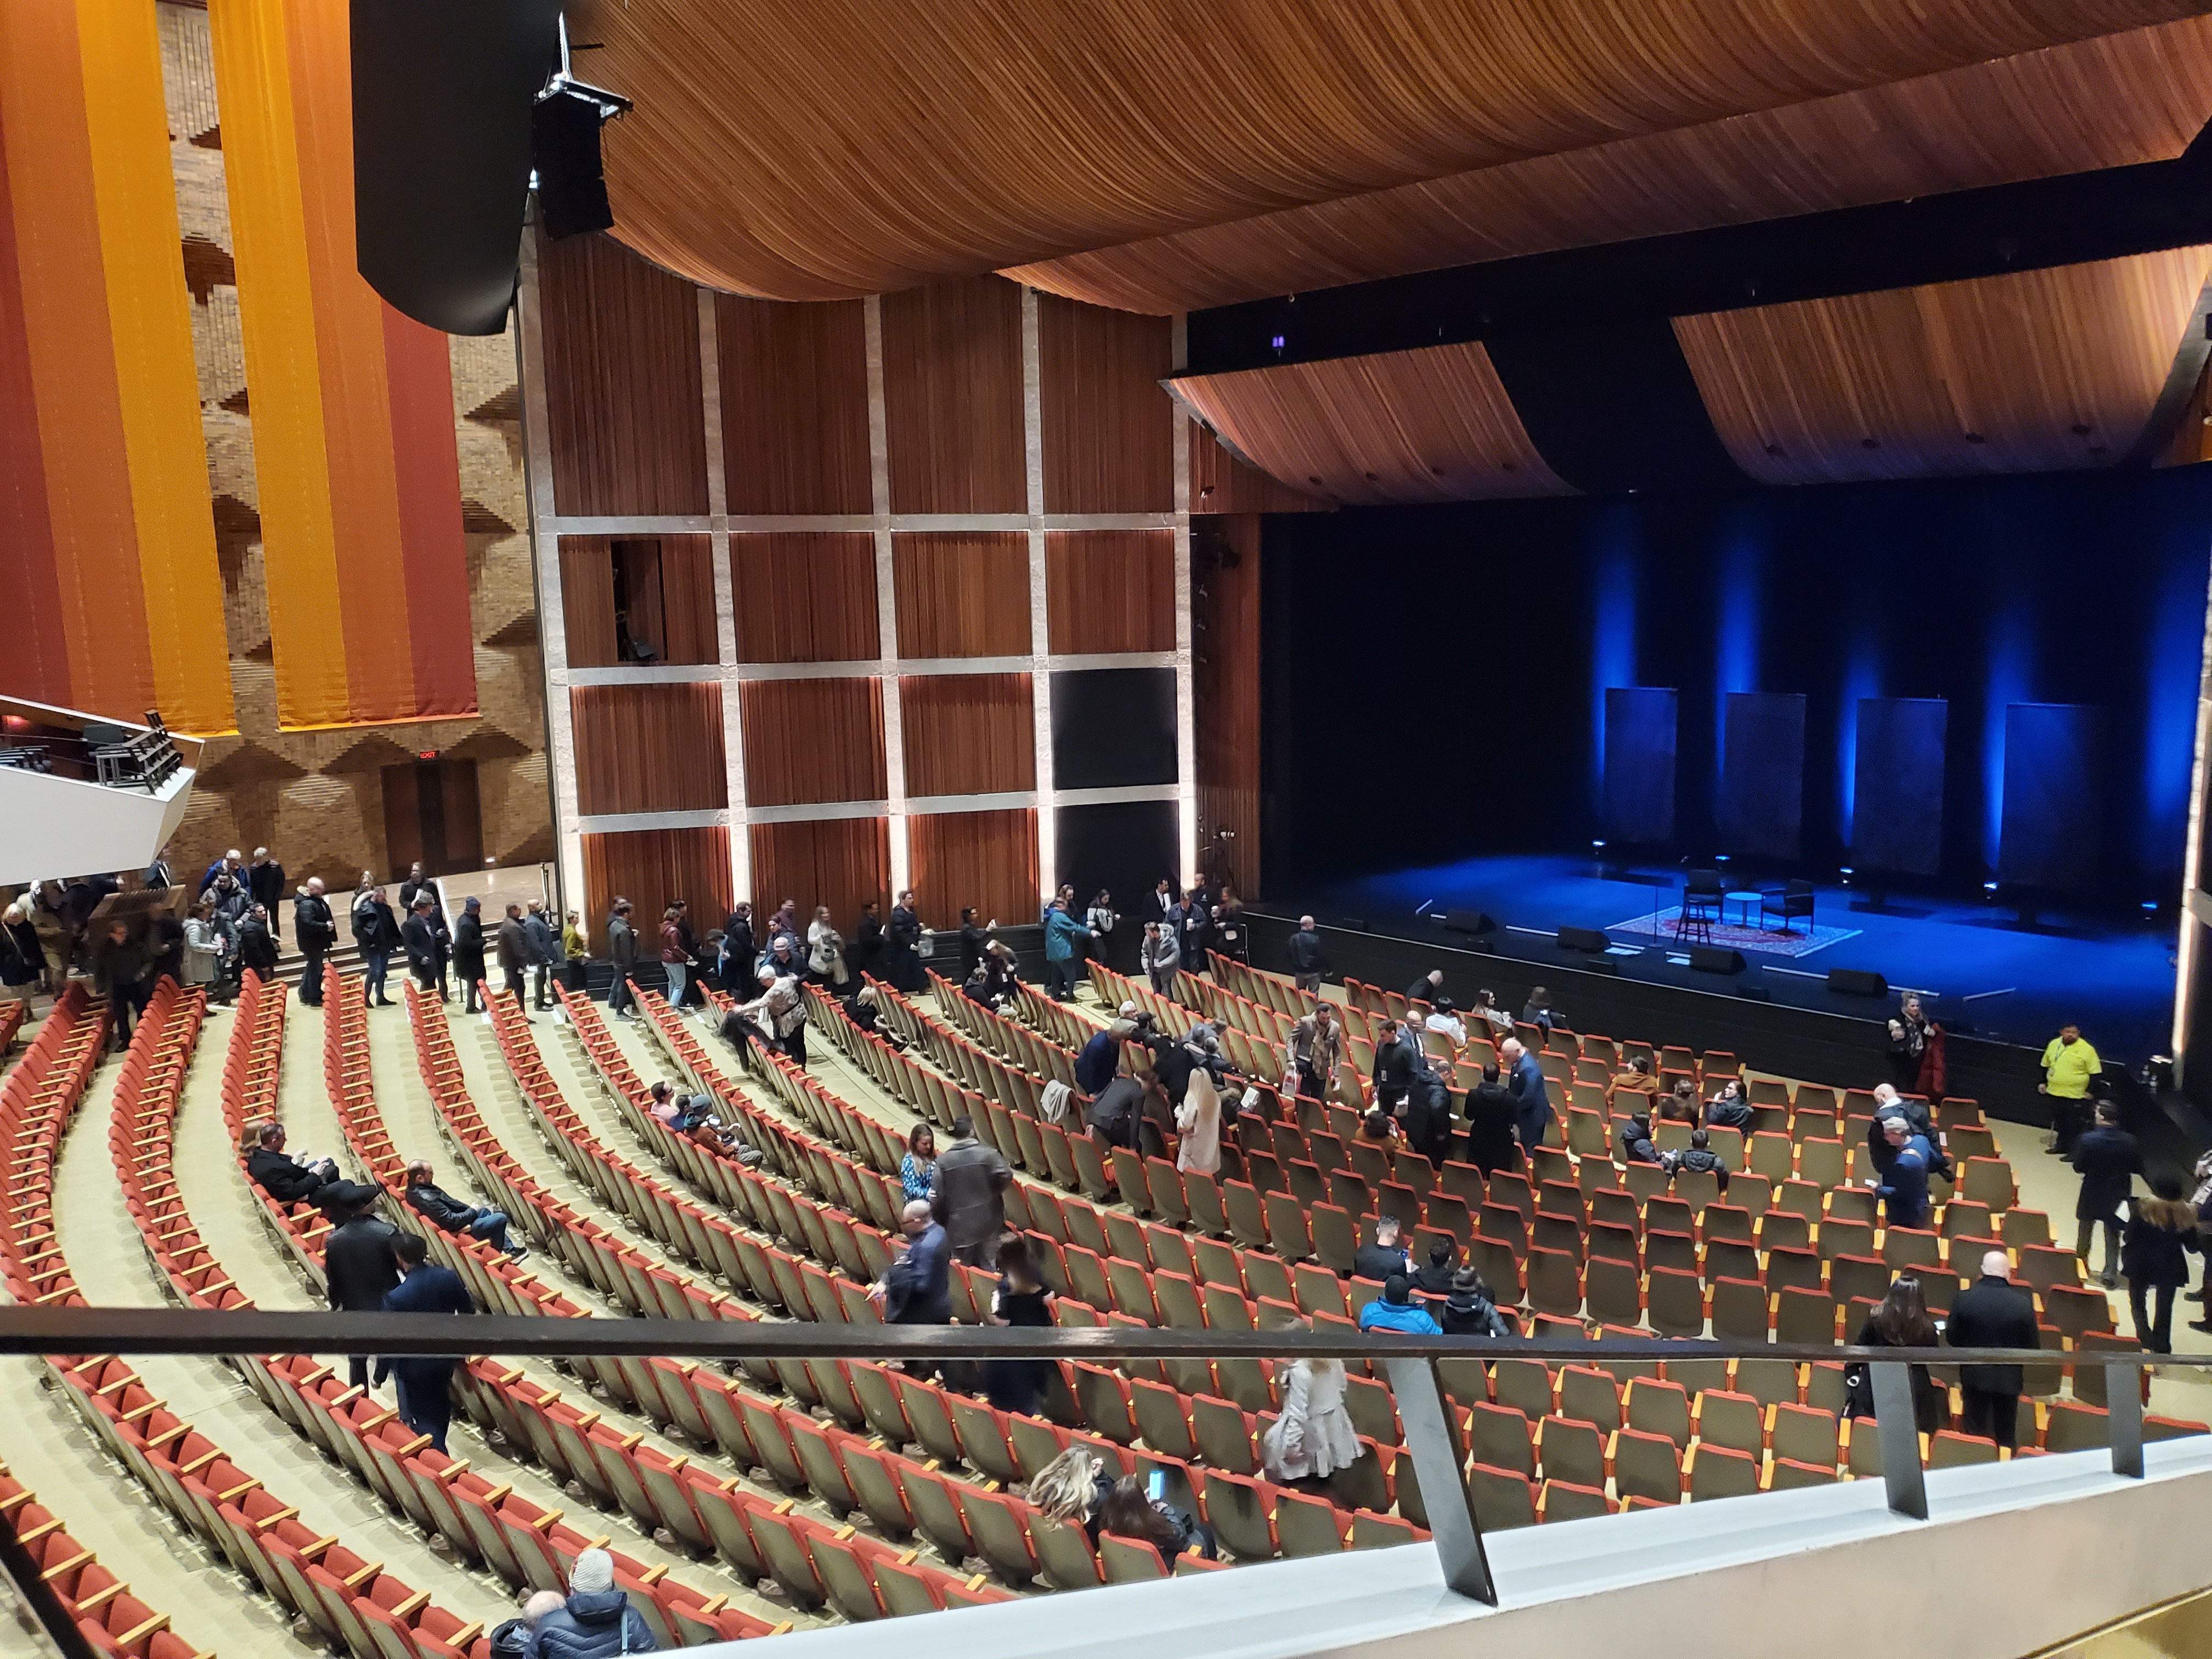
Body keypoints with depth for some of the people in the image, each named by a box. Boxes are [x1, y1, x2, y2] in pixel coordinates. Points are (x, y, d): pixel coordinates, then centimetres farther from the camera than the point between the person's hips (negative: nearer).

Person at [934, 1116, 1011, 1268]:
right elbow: (1005, 1177, -14)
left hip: (959, 1225, 0)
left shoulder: (943, 1160, -6)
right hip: (987, 1220, 0)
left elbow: (939, 1193, -5)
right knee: (988, 1266, 12)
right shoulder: (988, 1154, -10)